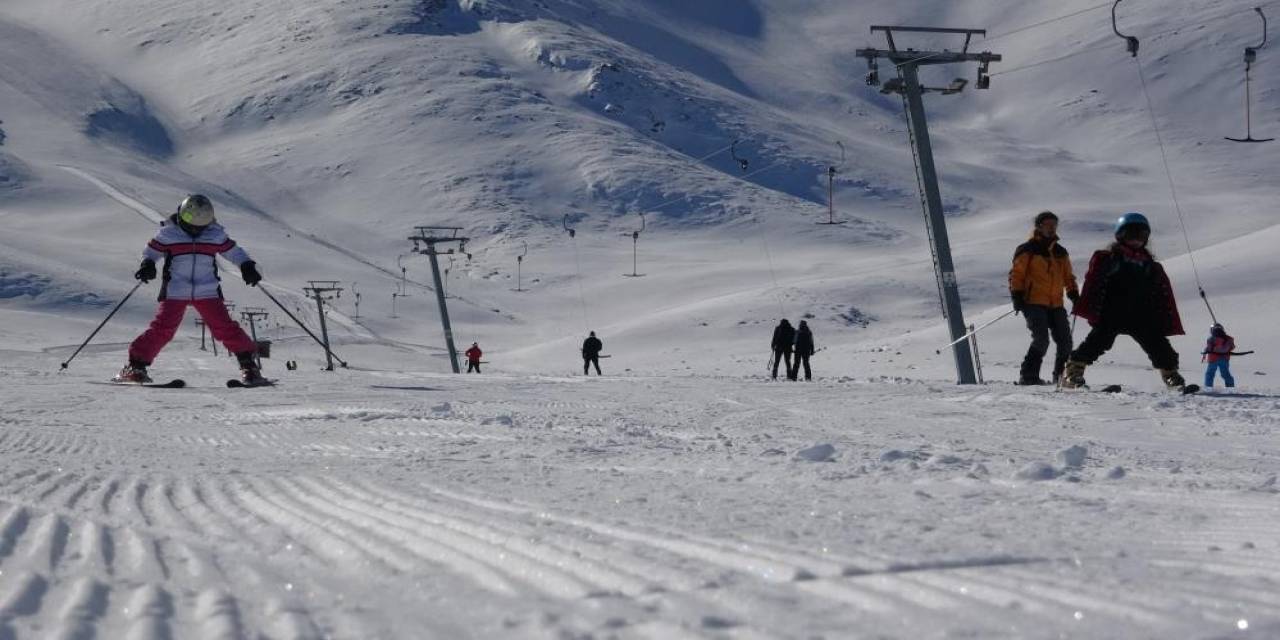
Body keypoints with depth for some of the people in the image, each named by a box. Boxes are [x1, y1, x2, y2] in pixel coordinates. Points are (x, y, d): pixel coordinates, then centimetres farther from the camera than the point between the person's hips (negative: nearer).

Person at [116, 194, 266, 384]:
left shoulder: (216, 235, 4)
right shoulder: (168, 233, -2)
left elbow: (233, 250, 15)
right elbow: (151, 250, 9)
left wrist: (247, 266, 1)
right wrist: (147, 264, -11)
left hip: (207, 292, 2)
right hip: (175, 292, -2)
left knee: (224, 328, -6)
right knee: (162, 329, -11)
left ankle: (248, 363, 4)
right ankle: (136, 365, -3)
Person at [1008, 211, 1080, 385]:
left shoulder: (1061, 253, 18)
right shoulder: (1028, 250, 0)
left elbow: (1068, 277, 26)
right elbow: (1016, 274, -2)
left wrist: (1074, 295, 13)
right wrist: (1016, 296, -12)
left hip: (1056, 305, 6)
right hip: (1034, 303, -6)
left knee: (1065, 341, 1)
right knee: (1041, 340, -19)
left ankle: (1062, 376, 16)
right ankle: (1028, 375, -13)